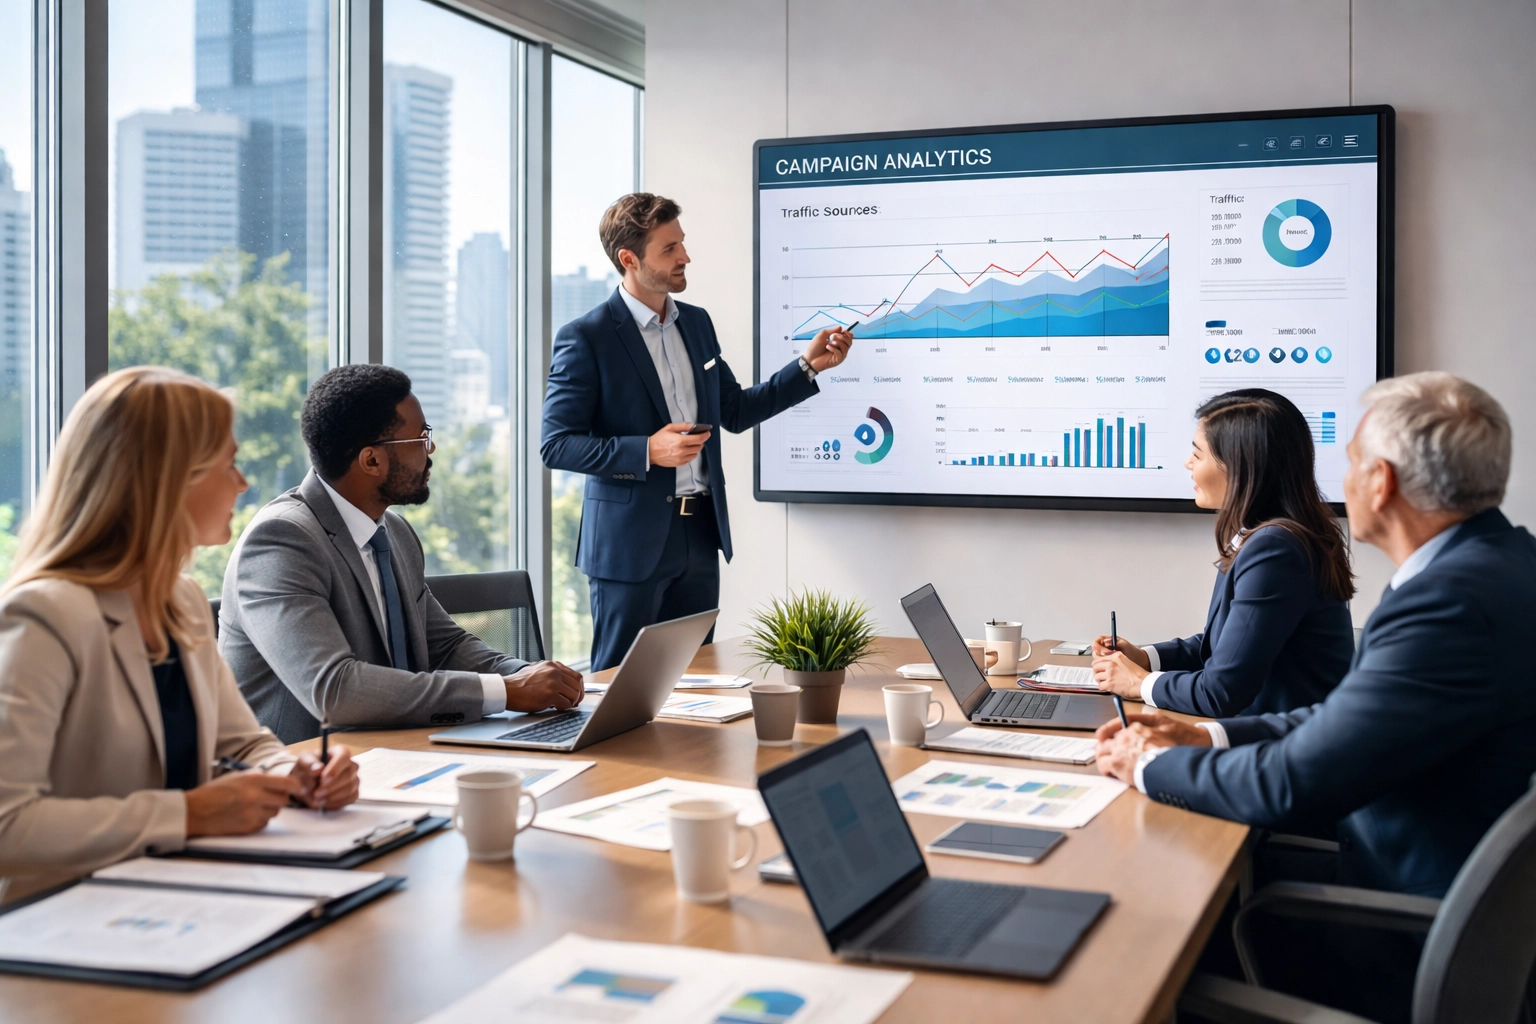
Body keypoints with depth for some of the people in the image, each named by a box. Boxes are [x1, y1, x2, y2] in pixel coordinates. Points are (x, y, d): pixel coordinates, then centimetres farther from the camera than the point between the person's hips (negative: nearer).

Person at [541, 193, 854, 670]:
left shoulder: (697, 322, 10)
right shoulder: (585, 338, -11)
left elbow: (735, 411, 18)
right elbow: (556, 445, -12)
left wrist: (809, 366, 9)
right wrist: (648, 451, -22)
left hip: (700, 534, 6)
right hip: (631, 541, -6)